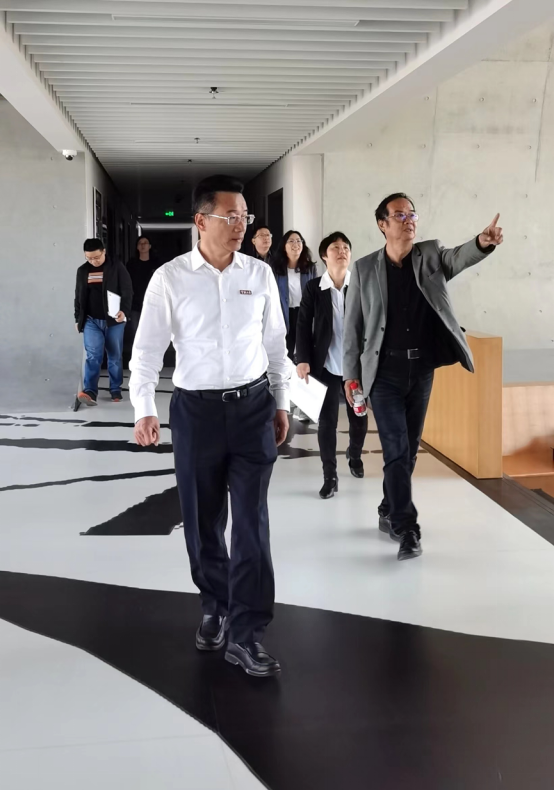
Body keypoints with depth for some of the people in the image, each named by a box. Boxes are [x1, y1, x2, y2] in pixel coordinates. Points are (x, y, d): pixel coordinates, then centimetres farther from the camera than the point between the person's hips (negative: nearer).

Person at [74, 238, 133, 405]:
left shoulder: (117, 268, -3)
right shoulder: (82, 271, 8)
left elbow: (127, 291, -6)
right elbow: (78, 297, 16)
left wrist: (124, 311, -20)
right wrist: (78, 319, 15)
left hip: (113, 320, -2)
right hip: (91, 321, 2)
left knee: (115, 357, 6)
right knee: (93, 356, -9)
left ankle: (116, 390, 16)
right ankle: (90, 391, -15)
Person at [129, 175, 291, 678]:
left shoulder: (260, 274, 2)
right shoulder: (170, 278, -5)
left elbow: (276, 343, 11)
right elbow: (148, 348, -5)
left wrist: (282, 404, 13)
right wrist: (144, 409, -16)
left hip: (253, 406, 1)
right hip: (196, 409, -1)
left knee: (251, 519, -3)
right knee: (202, 520, 11)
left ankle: (246, 634, 5)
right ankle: (216, 607, 35)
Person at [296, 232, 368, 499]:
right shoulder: (313, 288, -1)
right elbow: (303, 325, -1)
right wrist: (302, 359, -8)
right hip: (326, 365, -1)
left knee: (358, 417, 13)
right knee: (327, 421, 0)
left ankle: (355, 455, 43)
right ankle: (330, 477, 10)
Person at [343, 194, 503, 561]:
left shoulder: (431, 255, 2)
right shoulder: (365, 268, -2)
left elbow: (459, 257, -21)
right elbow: (353, 325, 1)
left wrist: (483, 242, -44)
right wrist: (351, 375, -3)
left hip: (422, 369, 3)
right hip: (385, 372, -3)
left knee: (409, 447, 12)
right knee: (397, 449, -7)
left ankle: (389, 513, 30)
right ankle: (406, 527, 0)